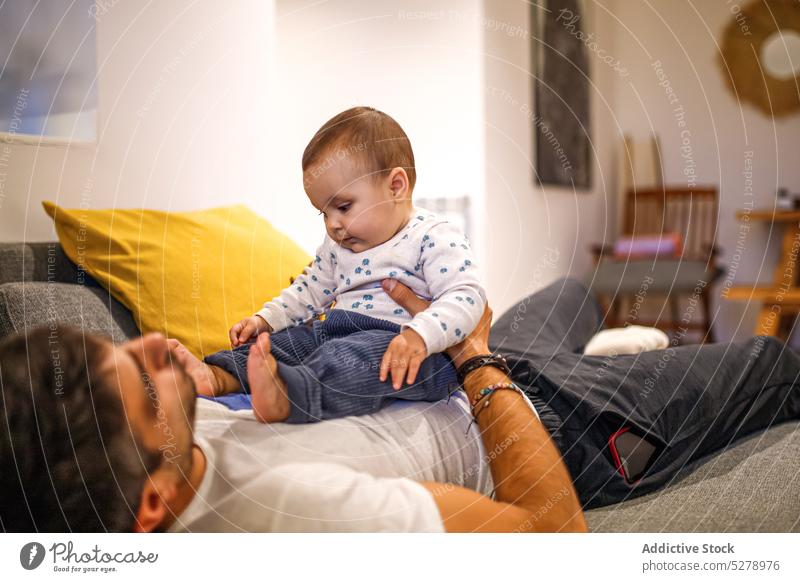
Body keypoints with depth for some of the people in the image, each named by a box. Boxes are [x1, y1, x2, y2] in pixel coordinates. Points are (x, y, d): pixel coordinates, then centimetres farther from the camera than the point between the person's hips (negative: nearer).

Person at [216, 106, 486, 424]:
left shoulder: (434, 237, -8)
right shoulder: (339, 245, 19)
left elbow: (466, 296, -20)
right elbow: (311, 289, 33)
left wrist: (420, 336, -38)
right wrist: (266, 318, 18)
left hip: (397, 344, -9)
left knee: (354, 357, -38)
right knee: (284, 339, -6)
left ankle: (285, 397, -61)